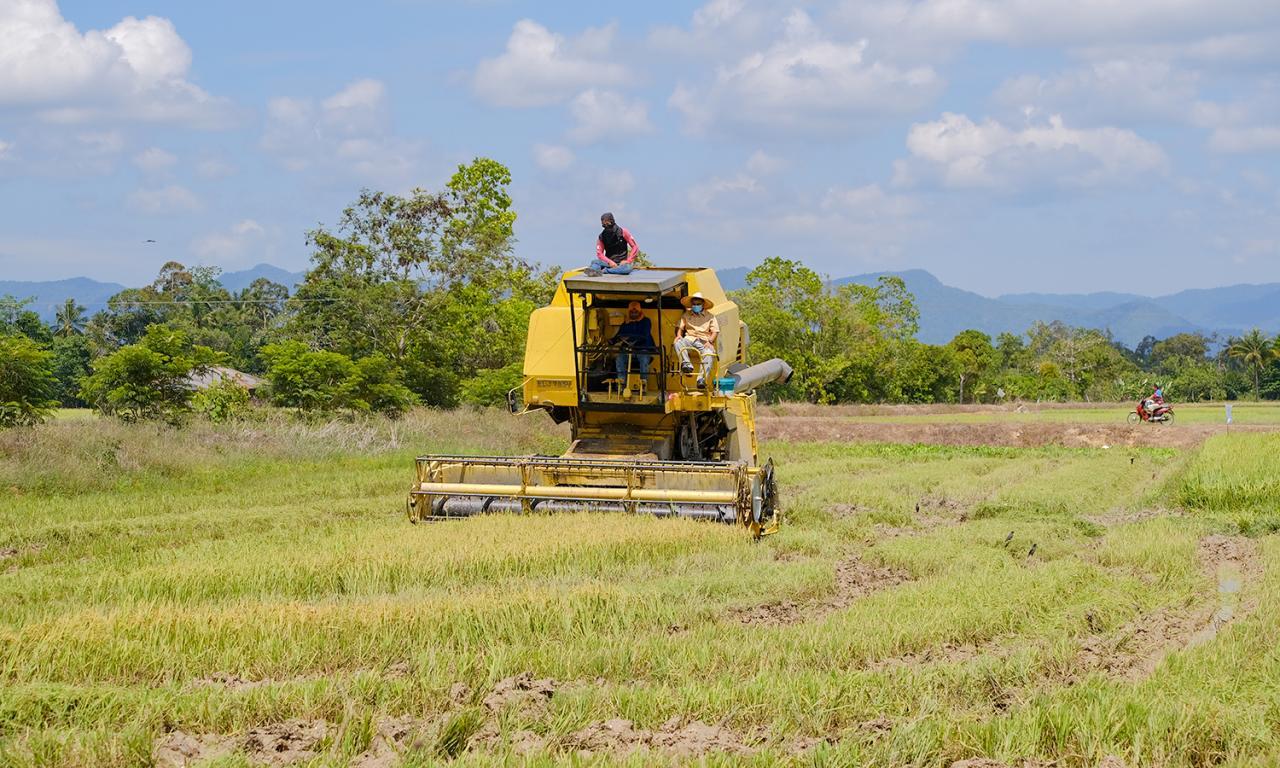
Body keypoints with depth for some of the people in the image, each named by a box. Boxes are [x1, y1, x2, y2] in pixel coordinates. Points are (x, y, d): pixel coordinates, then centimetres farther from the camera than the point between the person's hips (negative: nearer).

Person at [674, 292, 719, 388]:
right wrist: (679, 335, -6)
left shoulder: (710, 316, 18)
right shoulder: (686, 315, 24)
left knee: (709, 354, -35)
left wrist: (710, 341, -9)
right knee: (678, 343, -34)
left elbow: (715, 331, 11)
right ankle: (686, 364, -50)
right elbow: (680, 327, 18)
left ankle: (702, 379, -46)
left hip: (704, 341, -1)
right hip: (690, 339, 1)